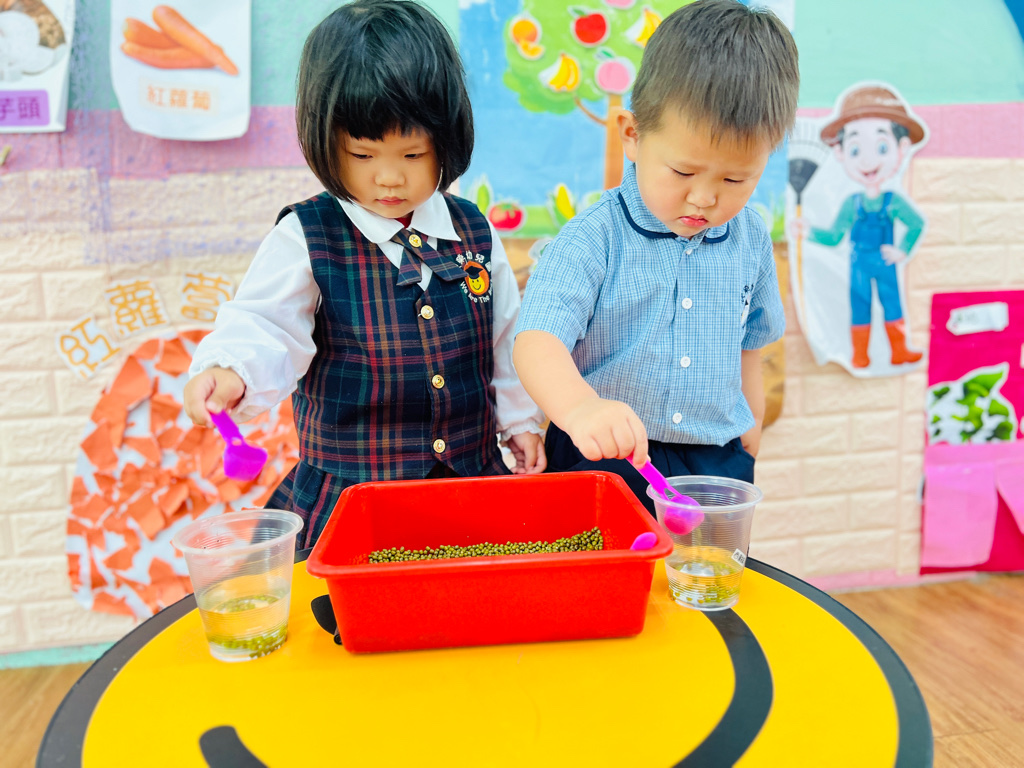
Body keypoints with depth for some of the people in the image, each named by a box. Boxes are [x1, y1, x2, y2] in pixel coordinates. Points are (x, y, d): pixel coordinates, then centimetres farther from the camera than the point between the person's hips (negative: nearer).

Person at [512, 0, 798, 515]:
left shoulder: (750, 239, 1)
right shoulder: (593, 240, -16)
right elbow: (536, 341, -27)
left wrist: (746, 453, 19)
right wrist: (580, 406, -47)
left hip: (715, 468, 4)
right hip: (601, 460, -4)